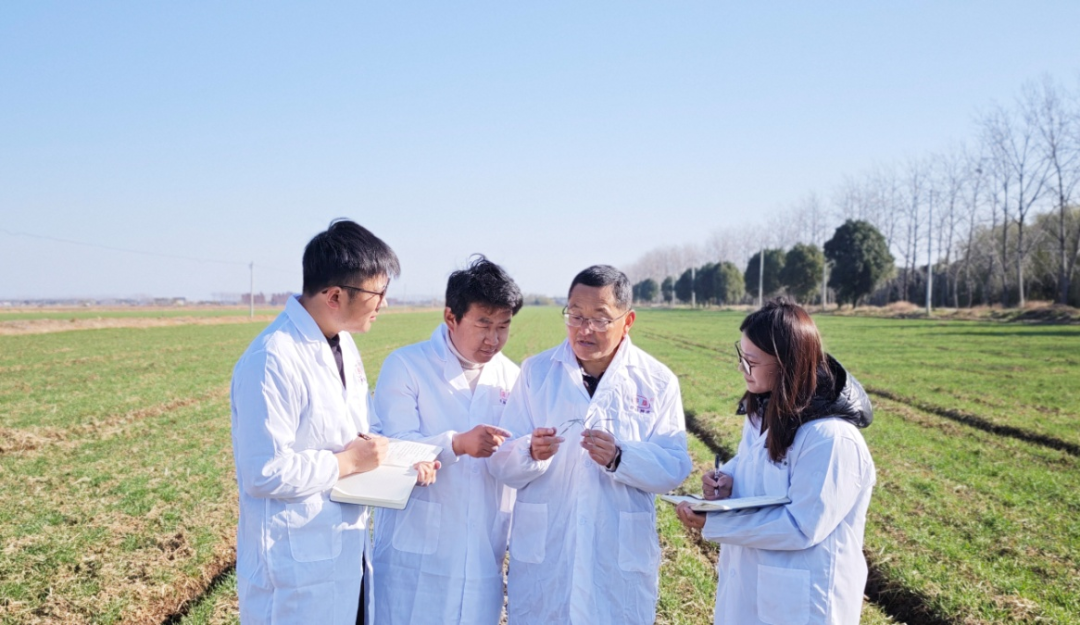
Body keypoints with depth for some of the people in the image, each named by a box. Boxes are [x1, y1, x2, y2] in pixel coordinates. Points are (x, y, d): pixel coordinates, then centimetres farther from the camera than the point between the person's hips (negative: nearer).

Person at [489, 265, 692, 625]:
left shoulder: (657, 382, 0)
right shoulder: (536, 372, 2)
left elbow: (675, 468, -6)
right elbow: (502, 466, -3)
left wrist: (620, 458, -23)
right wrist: (531, 453, -24)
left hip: (621, 559, 0)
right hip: (542, 555, 1)